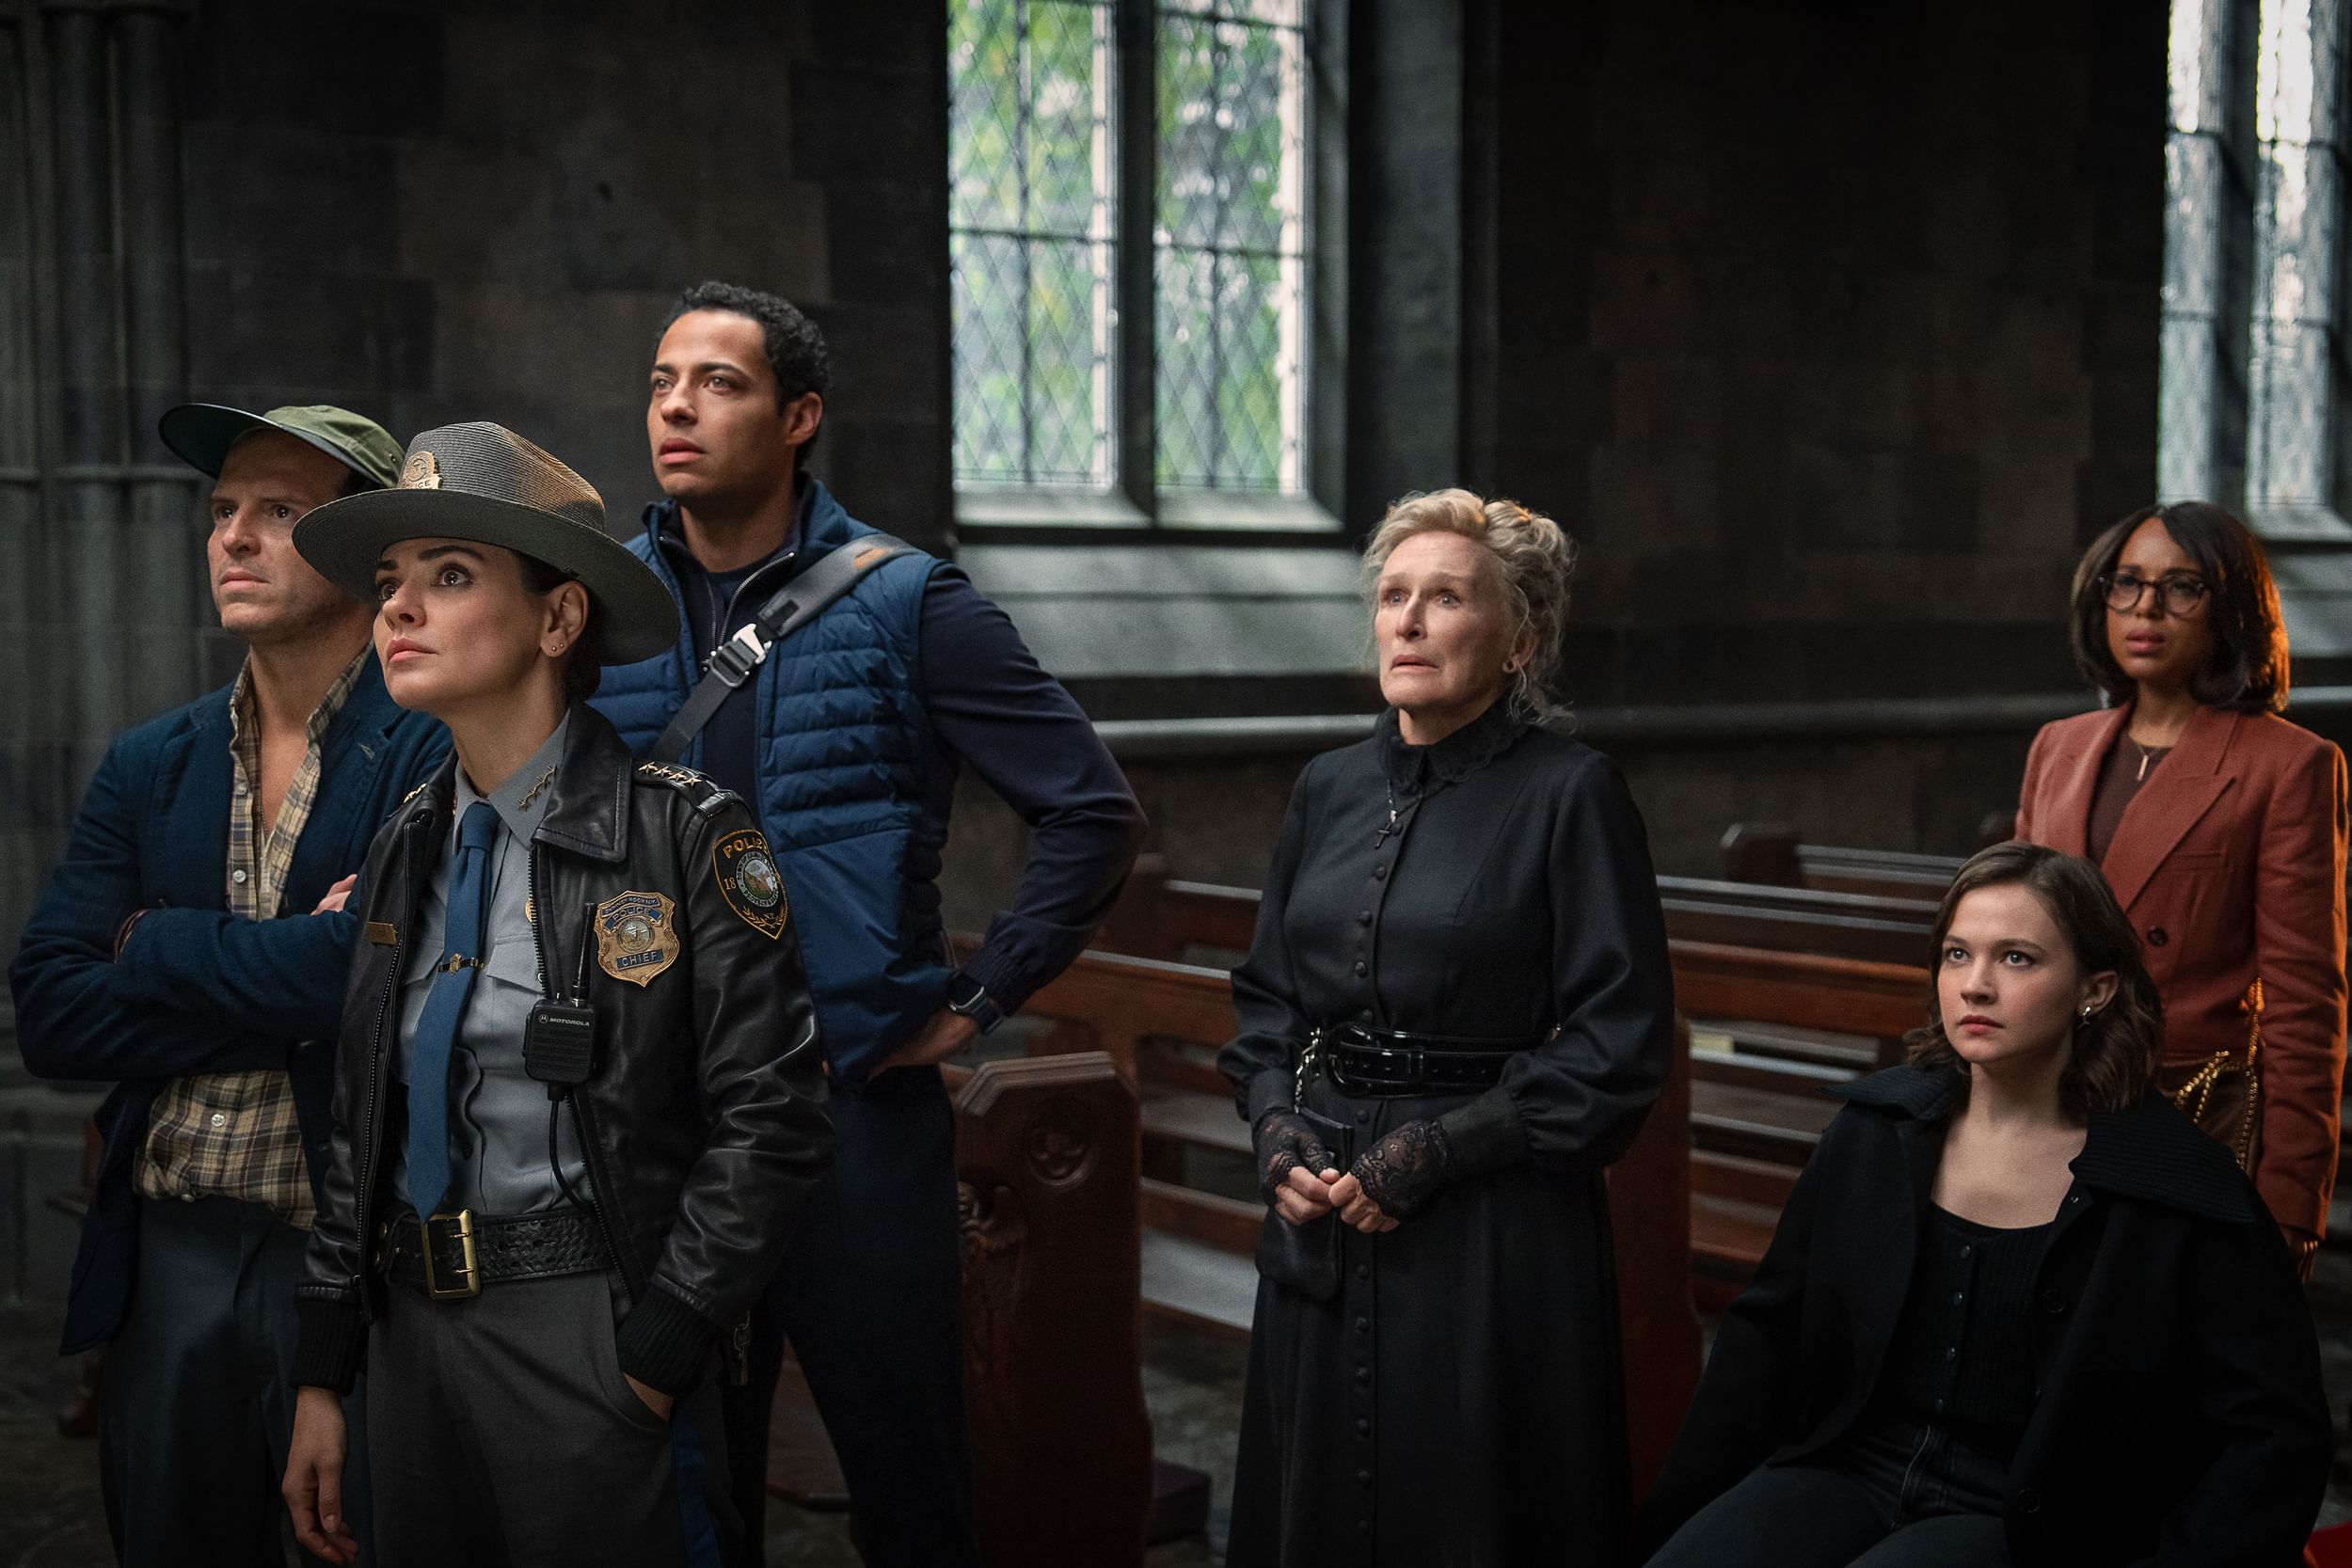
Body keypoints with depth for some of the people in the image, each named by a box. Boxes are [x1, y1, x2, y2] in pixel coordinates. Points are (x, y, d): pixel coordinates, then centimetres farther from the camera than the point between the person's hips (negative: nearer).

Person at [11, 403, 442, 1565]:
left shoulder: (439, 753, -9)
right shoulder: (147, 768, 9)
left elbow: (373, 968, -24)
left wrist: (155, 947, -7)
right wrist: (285, 993, -14)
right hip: (171, 1262, 6)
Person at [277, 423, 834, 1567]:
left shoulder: (683, 835, -10)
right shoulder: (408, 847, 7)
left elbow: (771, 1119, -13)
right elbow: (357, 1128, 11)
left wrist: (656, 1359, -15)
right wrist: (322, 1380, 8)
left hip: (592, 1346, -5)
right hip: (409, 1335, 6)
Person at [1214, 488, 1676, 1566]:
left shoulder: (1570, 793, -8)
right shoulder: (1328, 789, 8)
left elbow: (1620, 1043, -11)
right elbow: (1267, 997, 15)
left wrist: (1438, 1151, -15)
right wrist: (1279, 1132, -2)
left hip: (1491, 1229, -5)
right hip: (1319, 1217, 5)